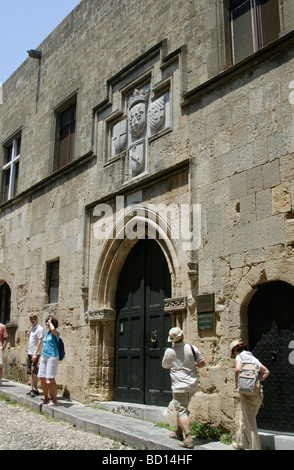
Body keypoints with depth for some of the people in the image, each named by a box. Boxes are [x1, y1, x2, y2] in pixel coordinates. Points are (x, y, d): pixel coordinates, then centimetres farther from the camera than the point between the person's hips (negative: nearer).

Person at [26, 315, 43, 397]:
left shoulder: (39, 329, -11)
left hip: (36, 353, -9)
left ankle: (32, 389, -5)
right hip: (30, 353, 9)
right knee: (32, 372, 9)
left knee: (33, 372, -8)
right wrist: (28, 336, 4)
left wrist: (35, 354, -21)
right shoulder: (32, 328, 16)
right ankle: (35, 389, 14)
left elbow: (40, 341, -17)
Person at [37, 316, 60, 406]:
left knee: (51, 378, -8)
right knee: (42, 378, 7)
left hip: (52, 357, -8)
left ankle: (54, 400, 1)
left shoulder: (56, 332, -6)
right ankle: (46, 398, 19)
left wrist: (50, 322, -14)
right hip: (44, 357, 8)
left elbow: (53, 329, -33)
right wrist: (40, 359, 18)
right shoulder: (46, 333, 17)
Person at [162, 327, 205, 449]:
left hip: (180, 386, -5)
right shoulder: (192, 348, -3)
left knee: (181, 411, -4)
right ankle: (179, 433, 32)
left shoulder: (169, 352, -7)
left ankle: (188, 439, -13)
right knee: (183, 409, 21)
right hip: (192, 385, 5)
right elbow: (202, 363, 3)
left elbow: (164, 366, 10)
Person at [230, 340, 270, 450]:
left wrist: (236, 383, -8)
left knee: (250, 422, 1)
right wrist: (257, 381, 13)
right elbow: (266, 372, 20)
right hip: (259, 393, 7)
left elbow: (238, 369, -23)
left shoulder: (240, 356, -4)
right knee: (244, 418, 21)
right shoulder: (253, 357, 17)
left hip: (247, 392, -7)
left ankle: (256, 447, 2)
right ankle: (241, 444, 33)